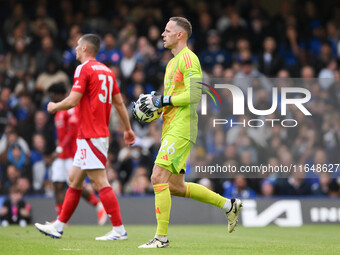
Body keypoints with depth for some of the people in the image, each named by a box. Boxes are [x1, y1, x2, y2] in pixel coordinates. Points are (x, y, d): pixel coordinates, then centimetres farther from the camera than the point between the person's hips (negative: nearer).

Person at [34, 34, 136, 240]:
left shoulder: (84, 69, -11)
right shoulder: (107, 71, 14)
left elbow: (73, 100, -18)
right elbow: (119, 102, 16)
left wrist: (54, 107, 1)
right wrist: (128, 129, 21)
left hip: (90, 136, -9)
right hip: (101, 133, 9)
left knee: (100, 181, -10)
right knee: (74, 180, 14)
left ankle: (119, 229, -13)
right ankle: (58, 226, 20)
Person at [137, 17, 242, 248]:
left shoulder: (188, 58, -9)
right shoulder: (173, 62, 22)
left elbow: (195, 94, -19)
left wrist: (163, 100, -16)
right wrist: (155, 104, 11)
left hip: (181, 129, -10)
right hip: (171, 128, 10)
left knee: (158, 178, -15)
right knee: (176, 186, 10)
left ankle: (162, 236, -12)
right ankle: (229, 205, 21)